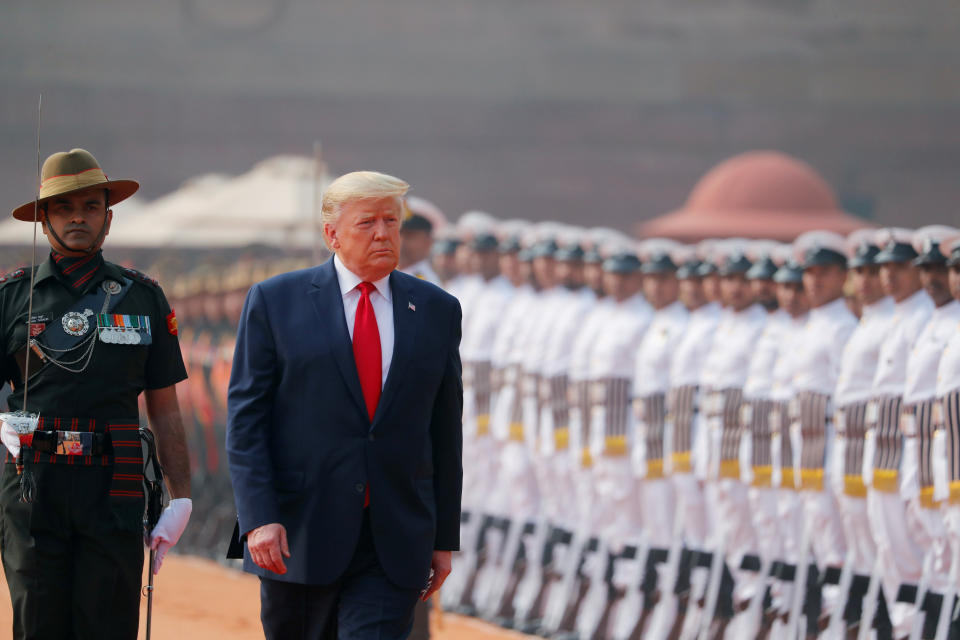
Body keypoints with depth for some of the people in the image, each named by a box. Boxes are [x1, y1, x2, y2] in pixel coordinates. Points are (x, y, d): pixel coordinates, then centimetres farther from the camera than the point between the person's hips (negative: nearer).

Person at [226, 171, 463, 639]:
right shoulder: (275, 301, 1)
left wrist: (445, 538, 10)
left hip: (395, 544, 1)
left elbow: (444, 429, 12)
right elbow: (245, 418, -2)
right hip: (298, 532, -1)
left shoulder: (436, 310, 9)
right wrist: (259, 517, -13)